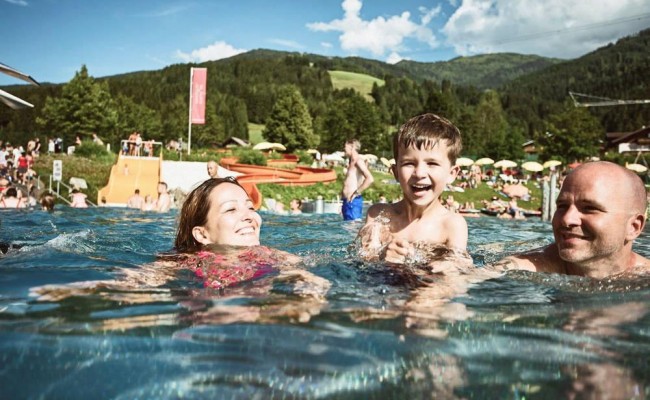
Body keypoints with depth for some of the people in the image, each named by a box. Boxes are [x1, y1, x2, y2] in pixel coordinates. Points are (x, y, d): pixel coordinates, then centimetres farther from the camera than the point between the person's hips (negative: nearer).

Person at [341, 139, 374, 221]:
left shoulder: (358, 161, -10)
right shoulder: (351, 162, 19)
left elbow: (370, 179, -23)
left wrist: (356, 192, -20)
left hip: (353, 201, -10)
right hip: (347, 201, 10)